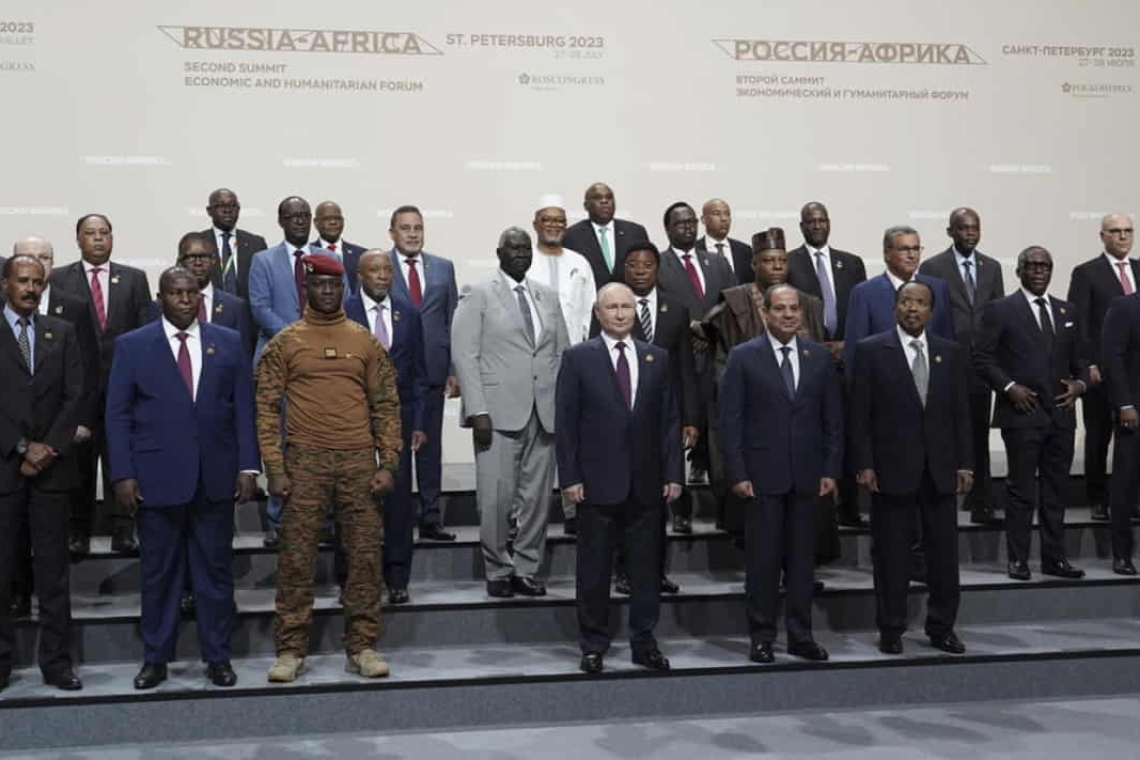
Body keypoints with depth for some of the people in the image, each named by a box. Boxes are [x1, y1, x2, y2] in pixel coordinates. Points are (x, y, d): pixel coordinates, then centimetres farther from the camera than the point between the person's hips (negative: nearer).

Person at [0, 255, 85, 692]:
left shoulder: (62, 333, 10)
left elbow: (75, 396, 4)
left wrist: (48, 448, -6)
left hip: (52, 465, 2)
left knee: (53, 570, 5)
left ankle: (57, 663, 9)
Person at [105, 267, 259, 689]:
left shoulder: (229, 342, 7)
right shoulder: (132, 345, 3)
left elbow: (244, 409, 6)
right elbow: (117, 414, 2)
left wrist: (247, 466, -1)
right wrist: (122, 474, -5)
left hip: (215, 477, 1)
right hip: (157, 477, -1)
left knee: (215, 571, 7)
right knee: (159, 572, 7)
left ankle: (217, 657, 17)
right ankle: (155, 659, 19)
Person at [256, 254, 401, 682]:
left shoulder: (366, 342, 10)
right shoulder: (284, 343, 6)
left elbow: (386, 405, 9)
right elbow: (267, 407, 3)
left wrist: (388, 464, 0)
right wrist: (274, 468, -5)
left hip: (359, 461, 2)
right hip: (304, 461, -1)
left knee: (365, 555, 3)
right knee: (296, 558, 0)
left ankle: (362, 647, 13)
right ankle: (291, 650, 10)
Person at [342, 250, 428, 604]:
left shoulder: (409, 313, 8)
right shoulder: (343, 312, -1)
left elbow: (418, 371, 10)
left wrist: (419, 422, 5)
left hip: (398, 415, 2)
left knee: (399, 495, 1)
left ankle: (397, 578, 11)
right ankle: (350, 577, 16)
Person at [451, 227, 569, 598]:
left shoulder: (548, 297, 16)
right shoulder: (479, 295, 2)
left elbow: (563, 353, 15)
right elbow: (464, 355, -4)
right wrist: (477, 410, -12)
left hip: (545, 412, 4)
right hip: (499, 412, -4)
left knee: (537, 498, 5)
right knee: (496, 498, -3)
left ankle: (526, 570, 17)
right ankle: (498, 571, 12)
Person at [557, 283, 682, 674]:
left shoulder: (657, 358, 9)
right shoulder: (577, 358, -1)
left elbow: (669, 419, 8)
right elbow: (565, 421, -3)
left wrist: (673, 472, 2)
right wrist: (570, 477, -8)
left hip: (646, 482, 3)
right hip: (597, 481, -3)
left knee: (646, 567, 9)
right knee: (593, 569, 5)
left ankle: (643, 642, 20)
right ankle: (593, 645, 16)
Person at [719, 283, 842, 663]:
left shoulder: (820, 356, 8)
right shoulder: (743, 357, -2)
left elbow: (832, 418, 9)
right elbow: (730, 420, -4)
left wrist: (831, 470, 2)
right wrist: (737, 474, -10)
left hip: (806, 475, 3)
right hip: (761, 474, -3)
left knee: (801, 557, 8)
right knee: (762, 557, 2)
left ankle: (800, 636, 18)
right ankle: (762, 637, 12)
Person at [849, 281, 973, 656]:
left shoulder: (950, 352, 9)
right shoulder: (870, 350, -2)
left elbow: (960, 412, 9)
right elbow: (859, 414, -4)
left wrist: (965, 463, 3)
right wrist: (864, 465, -10)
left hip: (940, 468, 3)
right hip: (892, 468, -3)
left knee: (944, 552, 7)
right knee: (891, 554, 4)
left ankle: (942, 627, 20)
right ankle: (891, 629, 15)